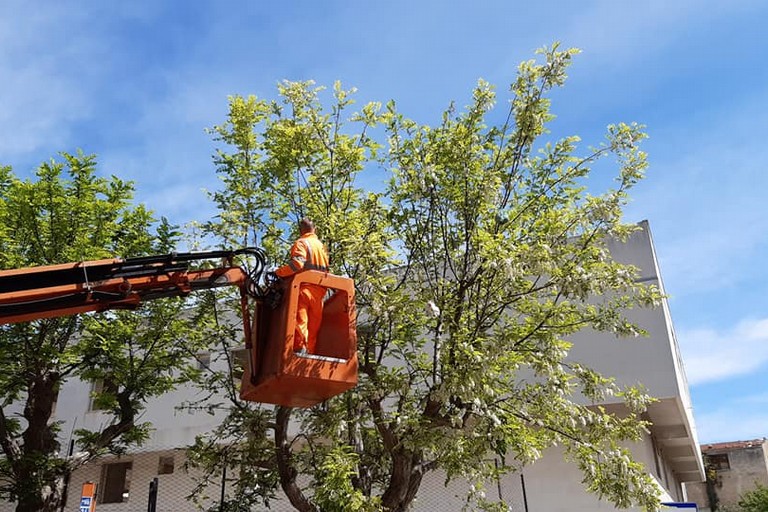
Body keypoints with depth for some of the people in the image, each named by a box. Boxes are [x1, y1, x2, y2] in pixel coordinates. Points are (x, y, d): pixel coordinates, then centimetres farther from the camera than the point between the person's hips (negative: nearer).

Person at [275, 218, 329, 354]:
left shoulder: (301, 243, -2)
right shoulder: (321, 245, 20)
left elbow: (297, 263, -18)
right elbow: (326, 267, 17)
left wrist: (278, 272, -10)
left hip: (305, 286, -6)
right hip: (320, 288, 6)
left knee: (300, 319, -10)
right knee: (314, 323, 7)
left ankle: (300, 347, -21)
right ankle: (311, 351, 7)